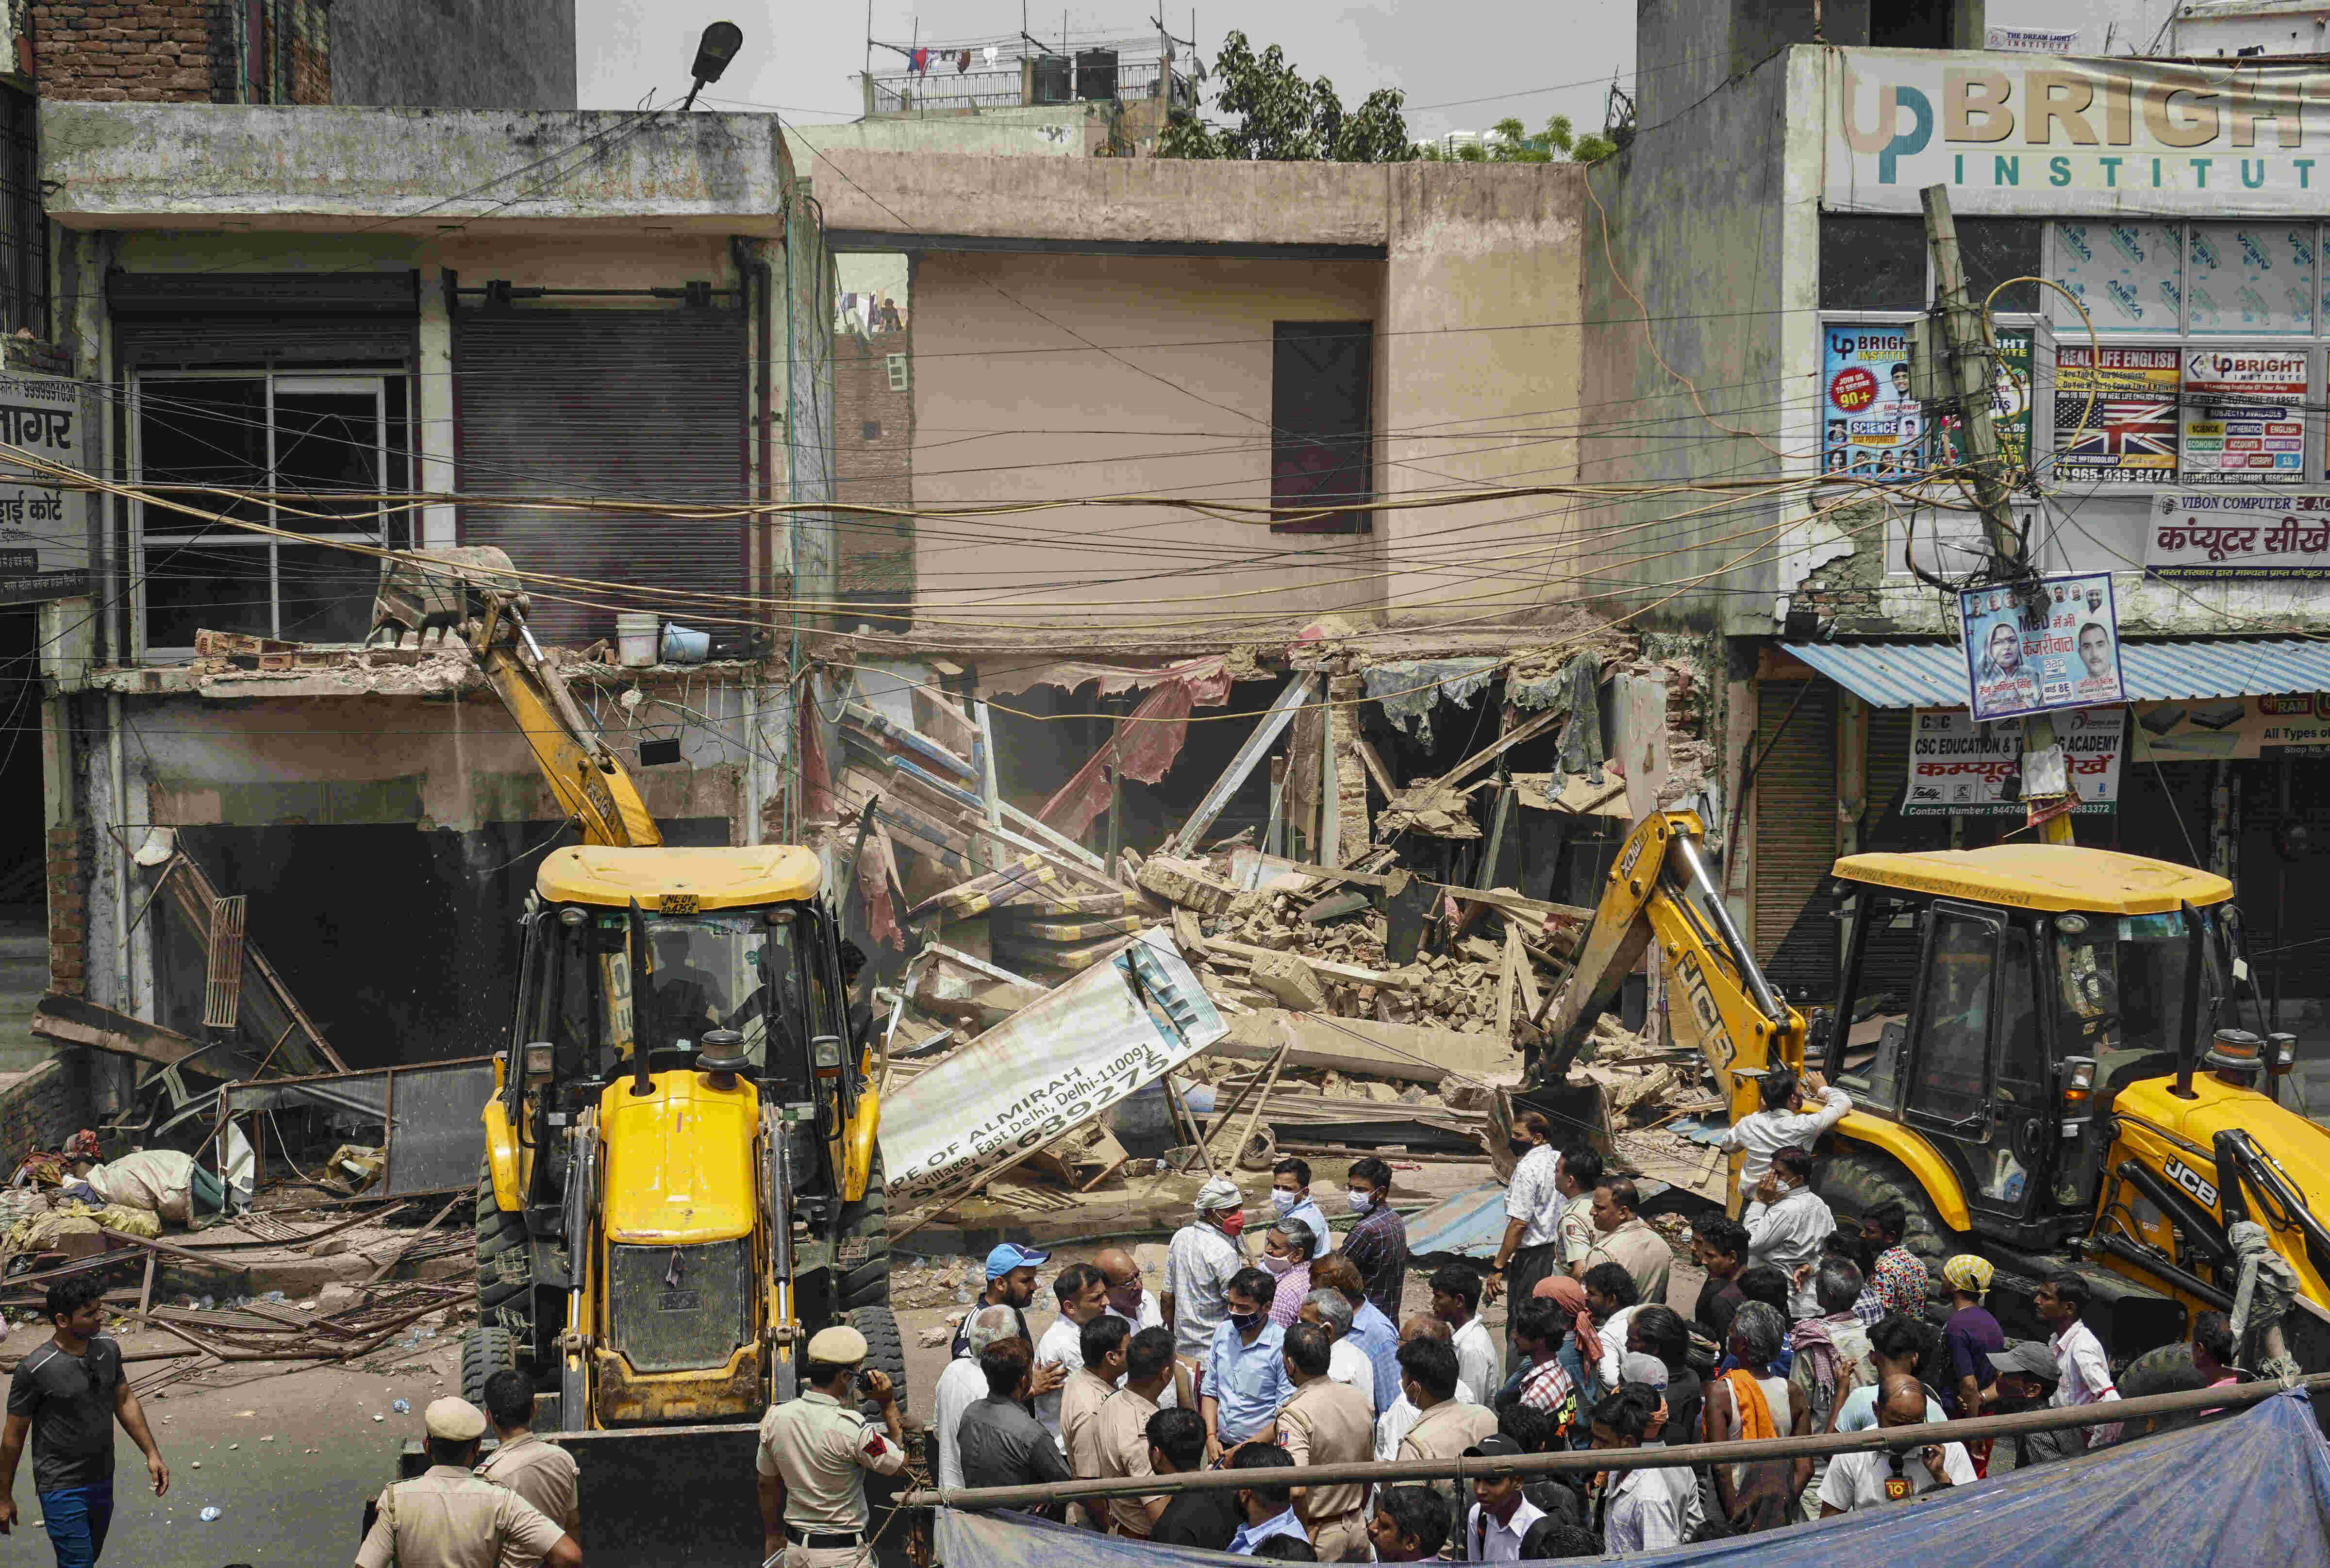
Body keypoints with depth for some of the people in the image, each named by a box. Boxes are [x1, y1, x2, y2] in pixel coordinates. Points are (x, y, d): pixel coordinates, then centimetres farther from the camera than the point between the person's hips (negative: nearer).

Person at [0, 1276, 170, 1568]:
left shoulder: (107, 1347, -4)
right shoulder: (35, 1369, -22)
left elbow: (125, 1401, 10)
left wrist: (152, 1453, 5)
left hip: (103, 1480, 6)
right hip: (62, 1489, -6)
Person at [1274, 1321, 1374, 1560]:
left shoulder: (1294, 1415, -21)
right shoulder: (1361, 1400, 2)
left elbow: (1296, 1489, -29)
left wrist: (1301, 1542, -16)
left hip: (1320, 1534, -7)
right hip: (1358, 1528, 7)